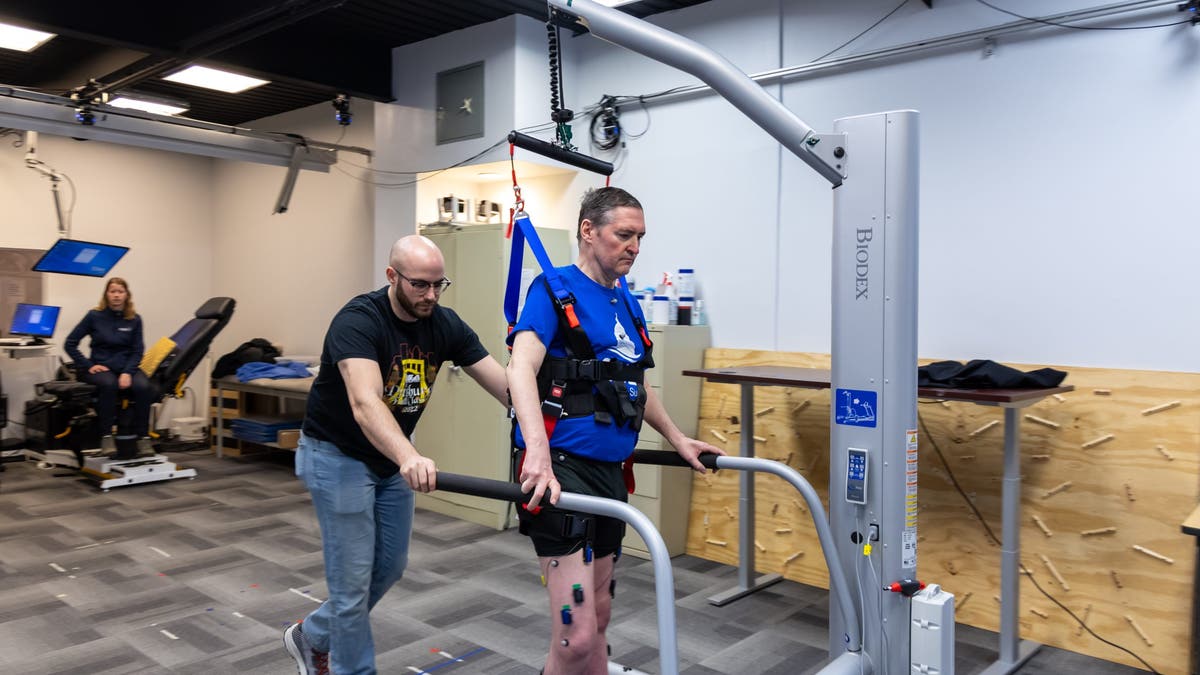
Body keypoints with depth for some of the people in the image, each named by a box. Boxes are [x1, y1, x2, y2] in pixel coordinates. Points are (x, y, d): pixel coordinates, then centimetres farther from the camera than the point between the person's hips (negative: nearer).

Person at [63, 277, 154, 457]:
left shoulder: (134, 319, 5)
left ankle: (143, 437, -24)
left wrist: (127, 373, -15)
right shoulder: (94, 316, 0)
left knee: (143, 387, -31)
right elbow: (70, 344, 2)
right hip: (101, 368, -2)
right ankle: (106, 437, -29)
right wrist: (88, 366, -8)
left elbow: (137, 351, 2)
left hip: (127, 367, 2)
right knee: (109, 384, -37)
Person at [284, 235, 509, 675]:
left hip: (392, 459, 7)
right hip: (337, 456, -7)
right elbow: (364, 403, -45)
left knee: (390, 568, 15)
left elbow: (505, 386, -16)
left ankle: (312, 637, 38)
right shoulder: (358, 320, -28)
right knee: (353, 577, -1)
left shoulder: (445, 325, -10)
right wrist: (410, 457, -62)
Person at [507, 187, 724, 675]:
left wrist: (677, 439, 30)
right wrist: (537, 451, -38)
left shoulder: (626, 303, 16)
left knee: (599, 617, 19)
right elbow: (521, 368, -23)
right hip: (562, 468, -8)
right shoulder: (554, 290, -7)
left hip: (610, 470, 8)